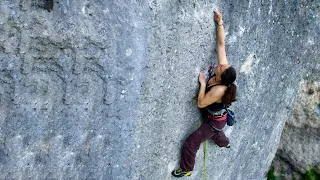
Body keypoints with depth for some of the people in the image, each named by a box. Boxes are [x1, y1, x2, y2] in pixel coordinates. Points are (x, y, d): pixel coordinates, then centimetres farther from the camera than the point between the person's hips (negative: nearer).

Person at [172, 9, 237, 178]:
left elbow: (200, 104, -31)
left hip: (215, 121, -8)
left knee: (190, 144, 2)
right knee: (214, 132, 41)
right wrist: (219, 22, -27)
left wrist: (202, 83, -31)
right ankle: (225, 143, 71)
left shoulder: (219, 90, -40)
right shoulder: (223, 67, -23)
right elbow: (221, 44, -22)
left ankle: (186, 170, 24)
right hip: (216, 117, 8)